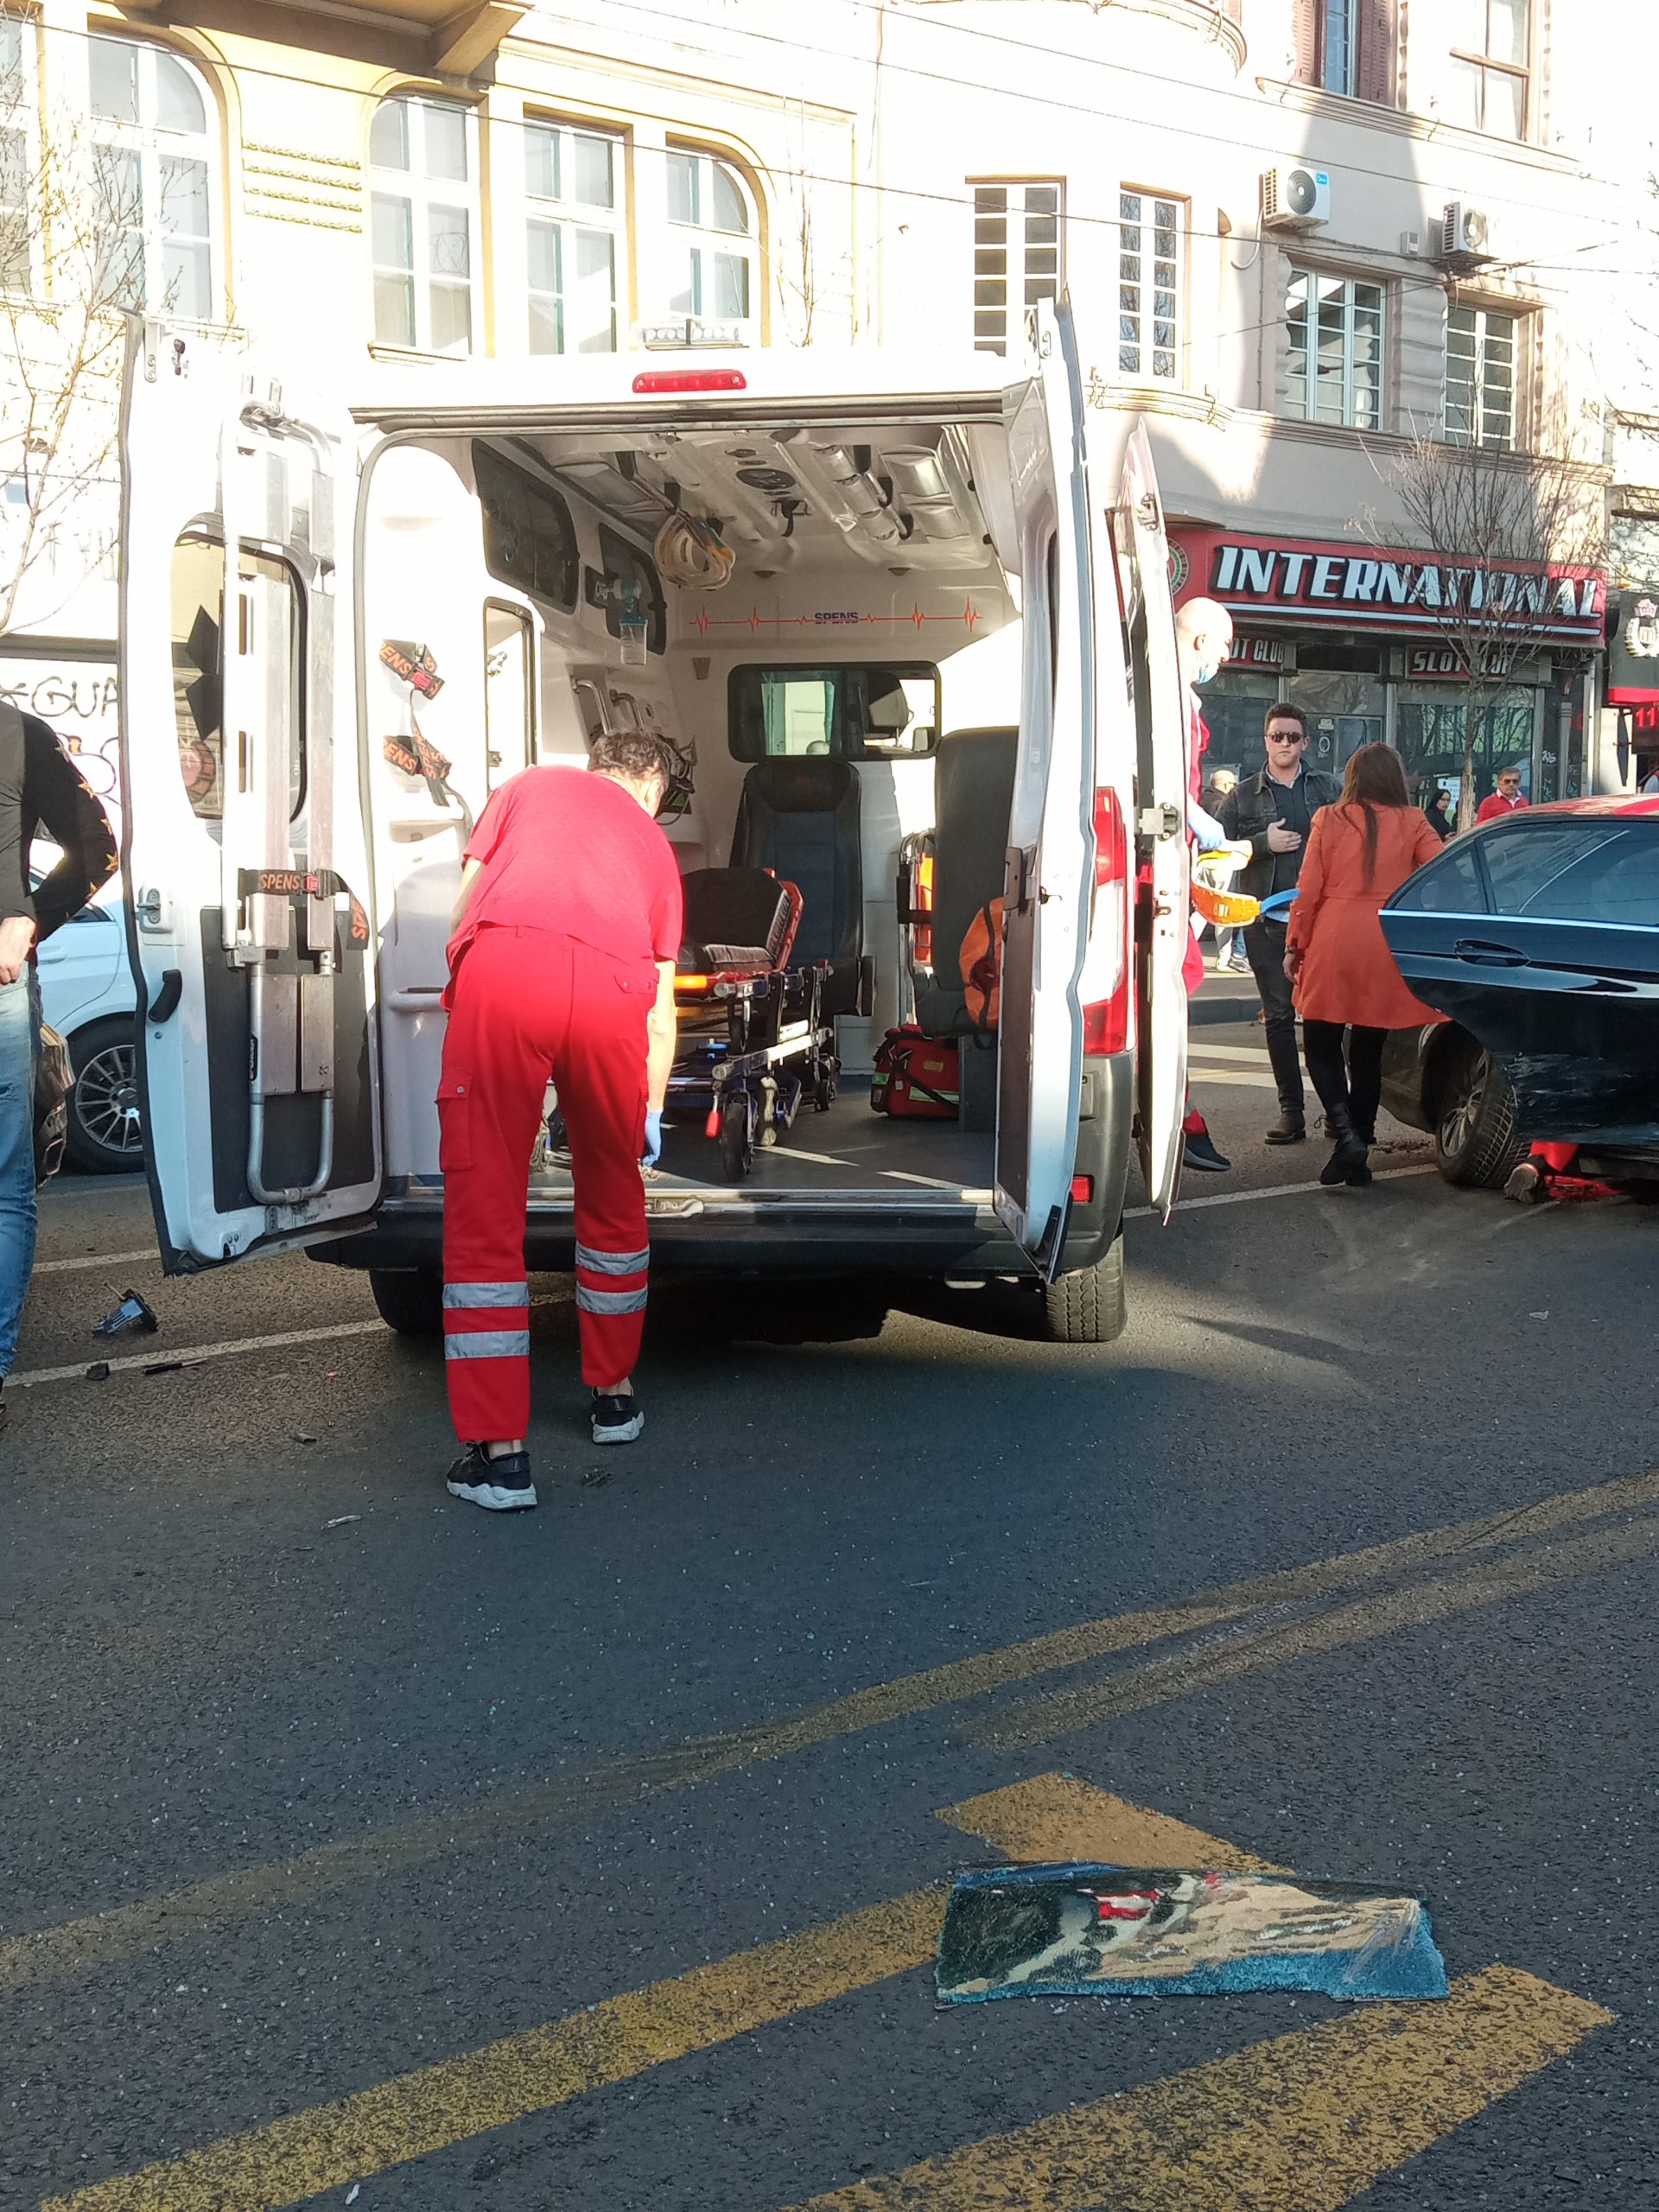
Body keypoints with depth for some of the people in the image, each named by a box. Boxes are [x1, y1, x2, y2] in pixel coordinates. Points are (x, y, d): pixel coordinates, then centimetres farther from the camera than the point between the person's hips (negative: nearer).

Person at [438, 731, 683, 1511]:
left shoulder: (528, 786, 31)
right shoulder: (652, 841, 33)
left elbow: (466, 899, 21)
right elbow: (660, 1009, 33)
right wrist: (651, 1115, 44)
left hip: (502, 965, -1)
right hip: (610, 987, 2)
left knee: (483, 1214, 5)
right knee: (613, 1195, 25)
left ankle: (498, 1452, 5)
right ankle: (615, 1393, 40)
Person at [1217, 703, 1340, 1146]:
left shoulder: (1328, 788, 10)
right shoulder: (1245, 795, 10)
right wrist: (1263, 842, -8)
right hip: (1266, 918, 1)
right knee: (1278, 1016, 4)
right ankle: (1291, 1110, 9)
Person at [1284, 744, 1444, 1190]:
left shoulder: (1329, 820, 2)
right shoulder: (1411, 823, 3)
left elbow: (1308, 890, 1)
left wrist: (1295, 946, 10)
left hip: (1333, 944, -1)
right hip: (1386, 951, 1)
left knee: (1321, 1045, 10)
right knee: (1367, 1052, 13)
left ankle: (1346, 1133, -10)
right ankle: (1359, 1145, 14)